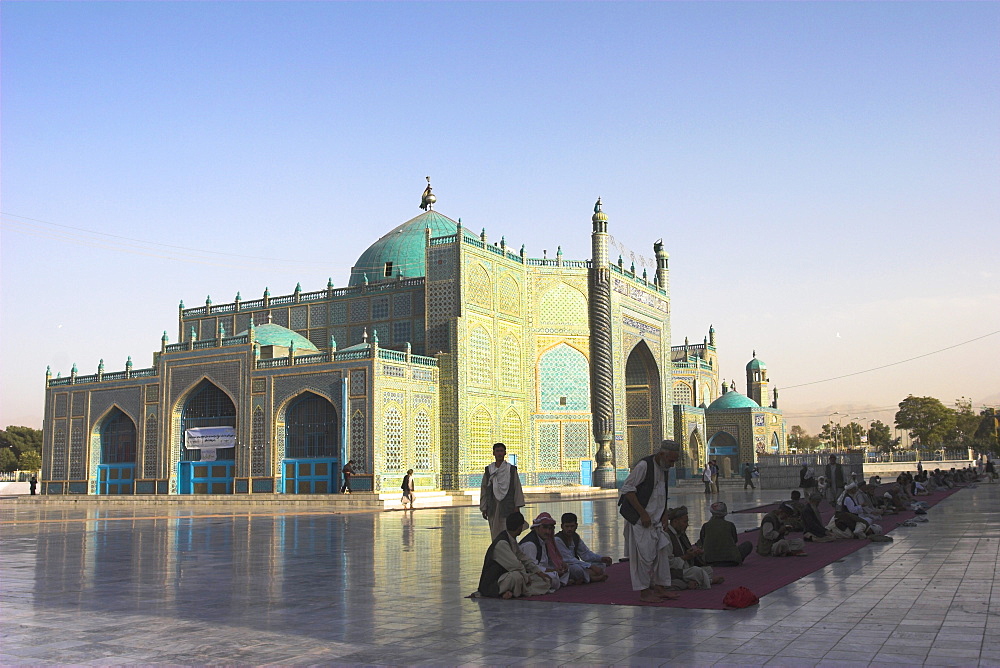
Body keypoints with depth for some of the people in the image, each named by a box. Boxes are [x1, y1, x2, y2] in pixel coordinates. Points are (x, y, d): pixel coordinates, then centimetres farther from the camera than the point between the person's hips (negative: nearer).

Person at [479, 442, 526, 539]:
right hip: (493, 508, 2)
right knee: (495, 535, 2)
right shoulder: (488, 470, 7)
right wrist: (483, 508, 7)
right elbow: (483, 490, 10)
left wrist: (517, 506, -2)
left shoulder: (512, 469, 3)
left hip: (507, 507, -2)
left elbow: (517, 488, 3)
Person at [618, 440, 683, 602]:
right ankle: (643, 592, 3)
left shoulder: (664, 468, 10)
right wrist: (643, 514, -19)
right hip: (639, 520, -9)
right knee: (645, 555, -7)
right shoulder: (644, 465, -17)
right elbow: (627, 489, -19)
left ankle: (660, 587, 19)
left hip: (656, 520, 9)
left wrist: (664, 515, 10)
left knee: (663, 551, 9)